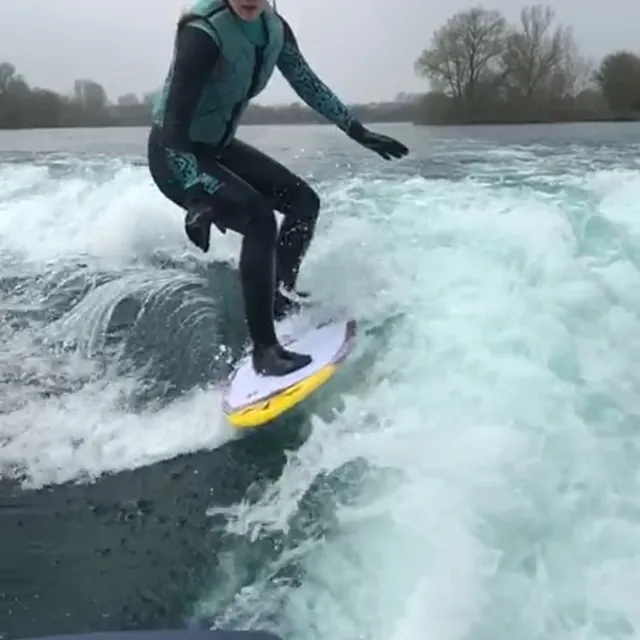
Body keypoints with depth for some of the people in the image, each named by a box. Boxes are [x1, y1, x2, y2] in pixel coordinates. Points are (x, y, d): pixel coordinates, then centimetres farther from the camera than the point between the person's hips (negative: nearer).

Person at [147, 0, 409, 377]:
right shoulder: (203, 34, -29)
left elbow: (308, 84, 8)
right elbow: (175, 120, -33)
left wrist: (358, 131, 8)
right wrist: (197, 200, -41)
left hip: (218, 145, 9)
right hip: (174, 152, -9)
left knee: (304, 201, 7)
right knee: (259, 220, -27)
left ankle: (282, 300, 20)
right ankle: (265, 350, -22)